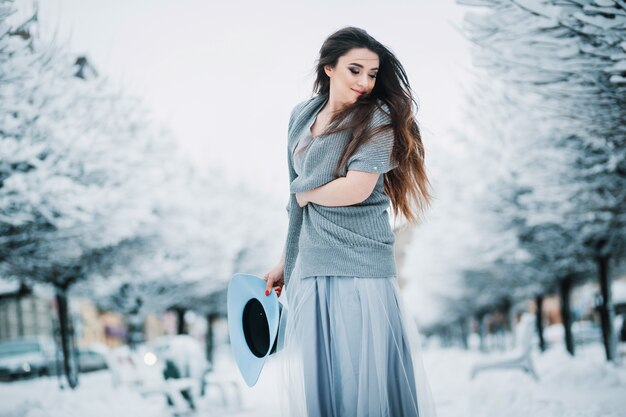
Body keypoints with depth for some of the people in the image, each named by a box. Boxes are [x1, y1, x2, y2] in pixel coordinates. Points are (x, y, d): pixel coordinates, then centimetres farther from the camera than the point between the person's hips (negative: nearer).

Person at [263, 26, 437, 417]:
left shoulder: (376, 120, -5)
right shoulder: (302, 115, 12)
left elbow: (355, 190, -17)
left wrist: (304, 193, 0)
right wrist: (285, 261, 19)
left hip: (359, 265, -6)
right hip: (308, 267, 6)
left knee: (364, 377, -4)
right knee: (315, 381, 9)